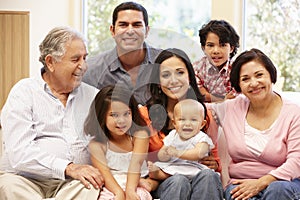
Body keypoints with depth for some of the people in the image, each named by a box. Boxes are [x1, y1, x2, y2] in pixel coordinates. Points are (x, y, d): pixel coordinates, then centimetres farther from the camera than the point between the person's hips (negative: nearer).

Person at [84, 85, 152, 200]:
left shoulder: (139, 134, 3)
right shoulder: (97, 144, 2)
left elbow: (136, 163, -12)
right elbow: (104, 171, -11)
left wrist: (130, 190, -28)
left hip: (136, 185, 0)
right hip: (112, 188, 0)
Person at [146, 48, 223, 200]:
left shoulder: (204, 114, 9)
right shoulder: (145, 114, 2)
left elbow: (215, 158, 18)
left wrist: (214, 164, -6)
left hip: (199, 182, 3)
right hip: (161, 186, -2)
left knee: (207, 175, -33)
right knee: (178, 181, -37)